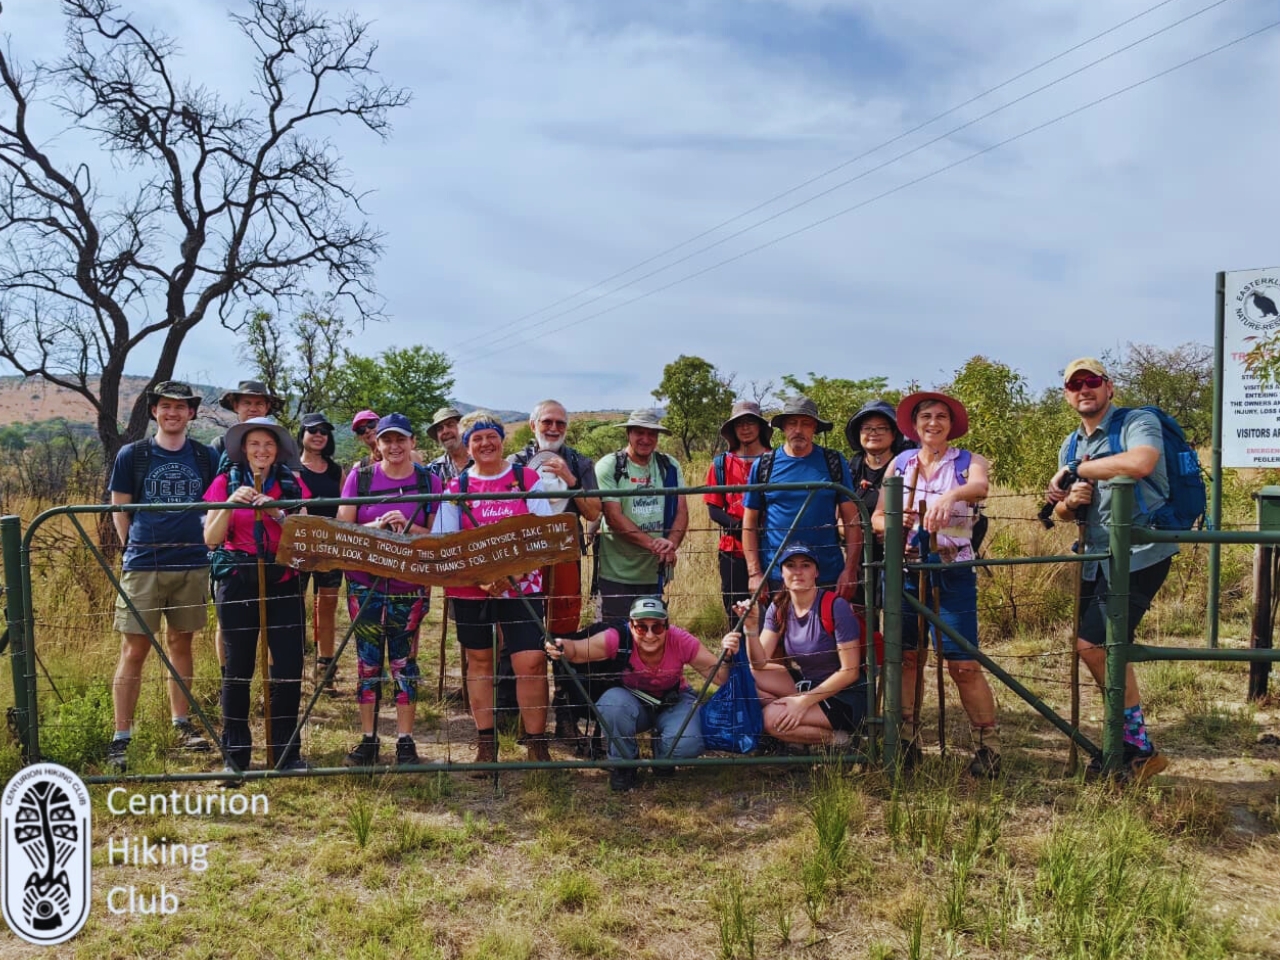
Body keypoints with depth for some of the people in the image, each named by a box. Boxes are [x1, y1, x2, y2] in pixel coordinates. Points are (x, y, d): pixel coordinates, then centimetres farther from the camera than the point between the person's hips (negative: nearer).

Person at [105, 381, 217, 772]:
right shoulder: (131, 455, 1)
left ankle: (181, 723, 24)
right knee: (134, 651, -1)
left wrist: (204, 546, 6)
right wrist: (137, 549, 3)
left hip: (192, 565, 2)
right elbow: (119, 510, 6)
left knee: (180, 644, 12)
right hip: (142, 567, -2)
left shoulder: (206, 457, 4)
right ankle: (120, 739, 5)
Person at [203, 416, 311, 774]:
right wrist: (231, 503, -17)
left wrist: (278, 514, -16)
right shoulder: (226, 482, 3)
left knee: (289, 669, -1)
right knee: (238, 669, 4)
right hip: (238, 583, -1)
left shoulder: (293, 485, 6)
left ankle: (287, 751, 13)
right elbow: (211, 539, -3)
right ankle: (235, 754, 17)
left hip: (283, 583, 1)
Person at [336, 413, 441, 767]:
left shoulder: (429, 482, 1)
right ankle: (368, 739, 16)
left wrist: (409, 527, -18)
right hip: (364, 584, 1)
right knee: (368, 662, 5)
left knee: (403, 662, 4)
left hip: (409, 586, 0)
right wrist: (377, 525, -18)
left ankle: (405, 740, 14)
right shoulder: (360, 477, 2)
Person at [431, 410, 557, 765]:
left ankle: (537, 744, 6)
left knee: (532, 662, -9)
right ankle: (486, 743, 23)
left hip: (521, 585, -1)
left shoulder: (527, 479, 2)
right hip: (470, 588, 2)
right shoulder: (456, 487, 4)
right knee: (479, 661, 10)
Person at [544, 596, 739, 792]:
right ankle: (623, 764, -4)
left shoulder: (681, 641, -27)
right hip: (633, 702, 0)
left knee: (687, 745, -29)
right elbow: (577, 651, -25)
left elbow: (718, 676, -20)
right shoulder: (618, 639, -29)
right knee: (612, 703, -34)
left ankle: (663, 759, 11)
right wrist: (561, 647, -49)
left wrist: (726, 657, -42)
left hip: (674, 703, 0)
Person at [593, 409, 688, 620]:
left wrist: (671, 544, -18)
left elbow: (682, 511, 2)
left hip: (656, 572, 4)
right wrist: (652, 543, -23)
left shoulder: (669, 466, 7)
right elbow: (613, 517, -13)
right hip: (617, 573, -4)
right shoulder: (608, 466, -5)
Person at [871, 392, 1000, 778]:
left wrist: (952, 494, -45)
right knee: (907, 657, 8)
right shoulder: (900, 464, 9)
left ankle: (988, 747, 6)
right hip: (905, 569, 3)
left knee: (964, 664, -6)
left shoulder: (968, 462, 1)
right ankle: (907, 741, 19)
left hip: (953, 572, -3)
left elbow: (980, 486, -23)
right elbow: (876, 517, 8)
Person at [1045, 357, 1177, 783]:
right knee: (1109, 651, 12)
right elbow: (1061, 513, 16)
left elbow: (1140, 462, -32)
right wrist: (1070, 502, -8)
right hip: (1098, 559, 8)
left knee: (1091, 644, -14)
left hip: (1140, 555, -8)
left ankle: (1139, 748, -1)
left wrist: (1076, 469, -20)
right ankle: (1124, 744, 26)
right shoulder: (1071, 446, 14)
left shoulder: (1139, 422, -8)